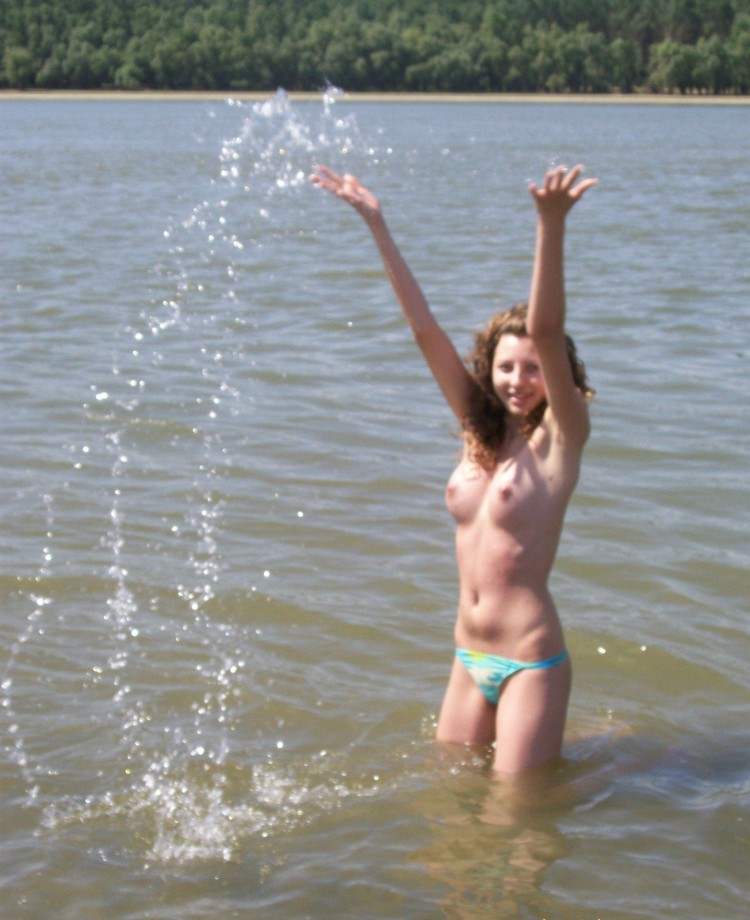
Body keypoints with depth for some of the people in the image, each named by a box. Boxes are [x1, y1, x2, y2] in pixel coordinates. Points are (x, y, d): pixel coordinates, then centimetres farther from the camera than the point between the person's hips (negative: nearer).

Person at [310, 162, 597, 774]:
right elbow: (424, 327, 2)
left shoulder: (558, 438, -8)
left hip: (530, 662, -7)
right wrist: (377, 224, -2)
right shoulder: (479, 426, 6)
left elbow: (546, 332, -24)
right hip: (469, 659, 7)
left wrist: (551, 226, -37)